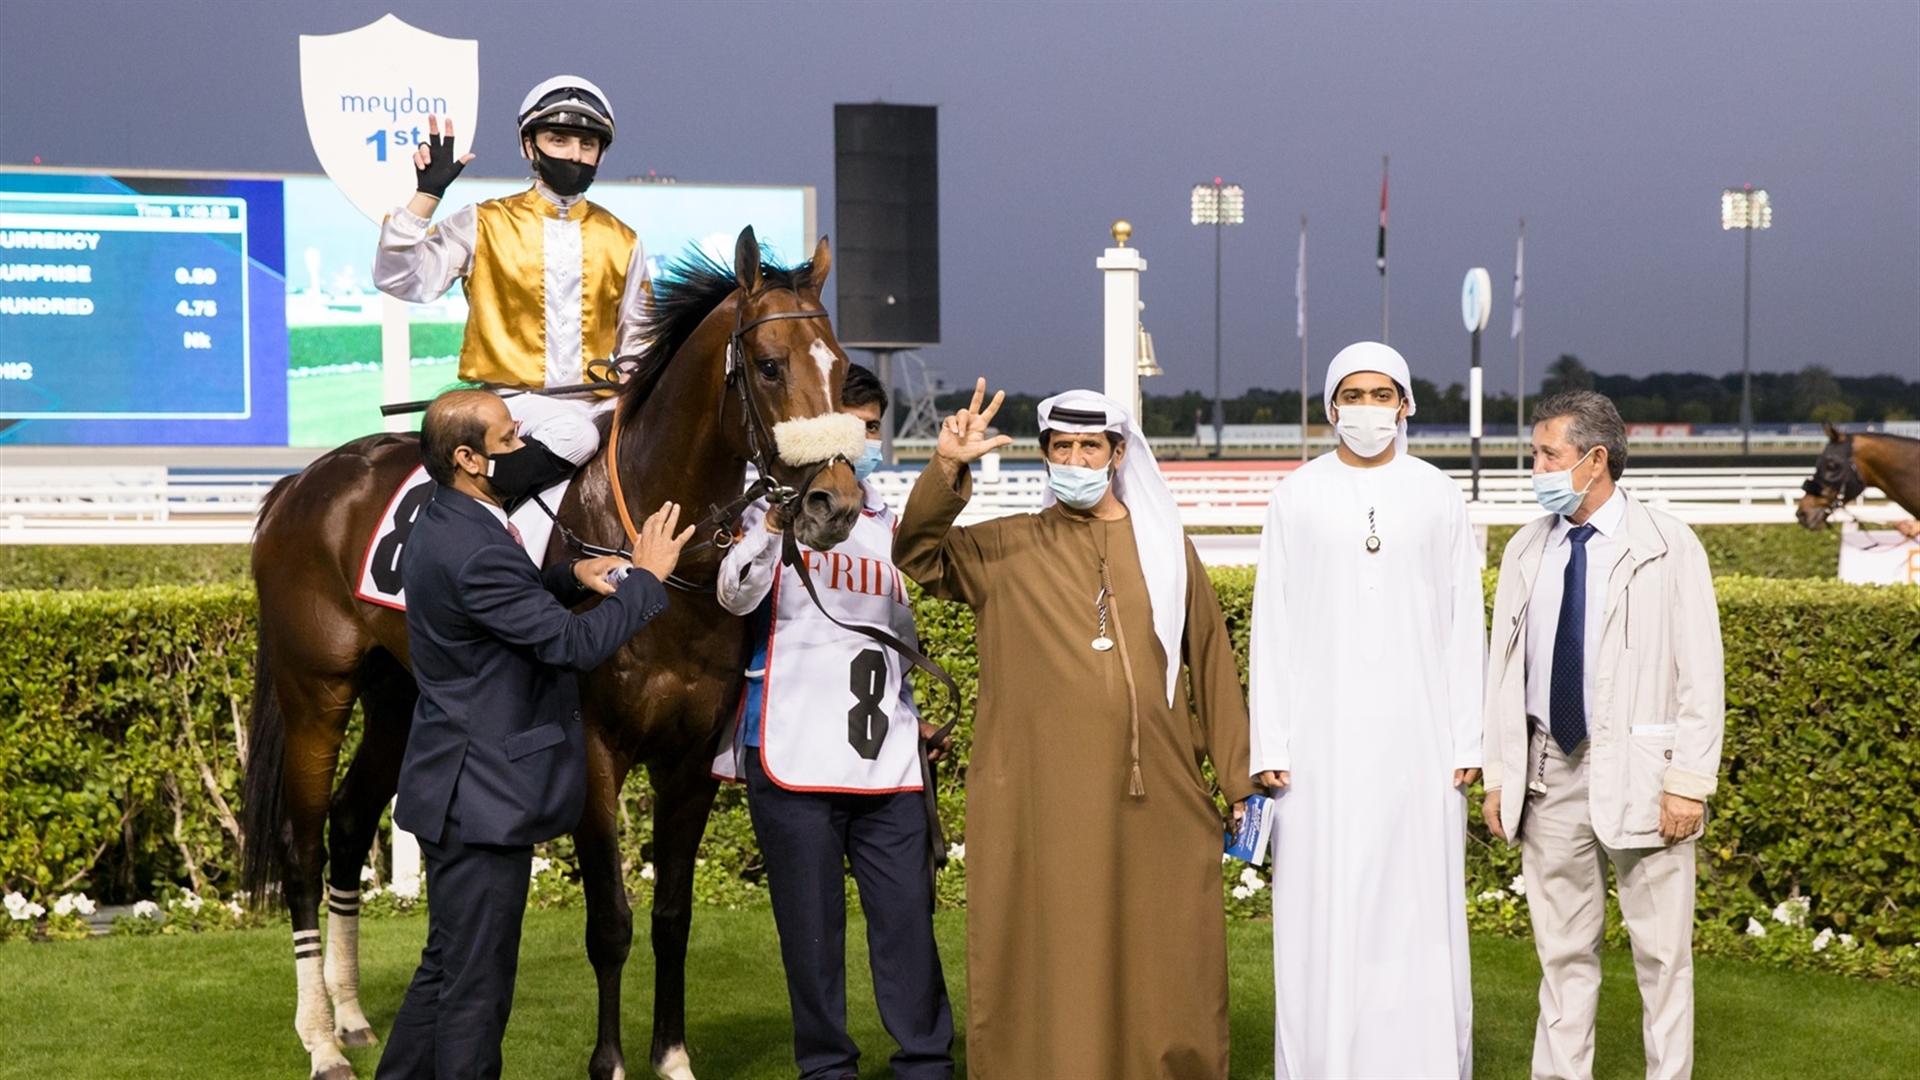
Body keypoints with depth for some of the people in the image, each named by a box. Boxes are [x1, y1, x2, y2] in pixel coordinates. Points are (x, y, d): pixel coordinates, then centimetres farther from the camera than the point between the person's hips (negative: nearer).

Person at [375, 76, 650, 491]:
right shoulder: (482, 226, 4)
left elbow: (636, 338, 20)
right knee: (571, 434, -35)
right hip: (507, 401, -5)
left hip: (594, 404, 5)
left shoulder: (622, 241, 14)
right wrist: (428, 195, -14)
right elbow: (399, 281, -6)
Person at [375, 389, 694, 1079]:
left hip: (462, 790, 11)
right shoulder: (473, 550, -25)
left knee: (447, 966, 20)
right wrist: (648, 578, -12)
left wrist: (572, 577, 7)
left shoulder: (447, 526, 8)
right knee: (477, 985, 0)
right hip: (482, 800, -11)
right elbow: (573, 645, -24)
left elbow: (515, 604, 25)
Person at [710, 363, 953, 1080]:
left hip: (886, 761, 4)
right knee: (812, 926, 2)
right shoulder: (777, 510, 1)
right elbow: (737, 595, -19)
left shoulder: (891, 528, 18)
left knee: (908, 920, -1)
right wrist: (772, 523, -34)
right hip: (794, 759, -4)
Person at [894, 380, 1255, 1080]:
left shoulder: (1165, 548, 11)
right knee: (1048, 962, 2)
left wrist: (1240, 780, 9)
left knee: (1162, 962, 4)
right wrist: (948, 469, -23)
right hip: (1041, 804, -1)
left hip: (1156, 799, 1)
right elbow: (917, 552, -7)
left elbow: (1212, 665, 12)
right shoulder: (1005, 550, 8)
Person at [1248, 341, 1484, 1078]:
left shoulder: (1438, 497, 6)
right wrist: (1268, 745, -3)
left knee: (1416, 903, 1)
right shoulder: (1298, 498, 4)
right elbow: (1273, 628, 3)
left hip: (1416, 735, 0)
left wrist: (1469, 741, 1)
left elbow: (1464, 625, 6)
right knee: (1321, 907, -1)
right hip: (1323, 736, 0)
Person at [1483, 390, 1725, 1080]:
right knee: (1563, 949, 10)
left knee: (1661, 952, 1)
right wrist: (1497, 777, 7)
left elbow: (1700, 674, -6)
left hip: (1639, 770, -4)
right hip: (1549, 772, 4)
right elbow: (1503, 668, 12)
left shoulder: (1669, 549, -4)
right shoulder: (1525, 551, 9)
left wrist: (1689, 784, -12)